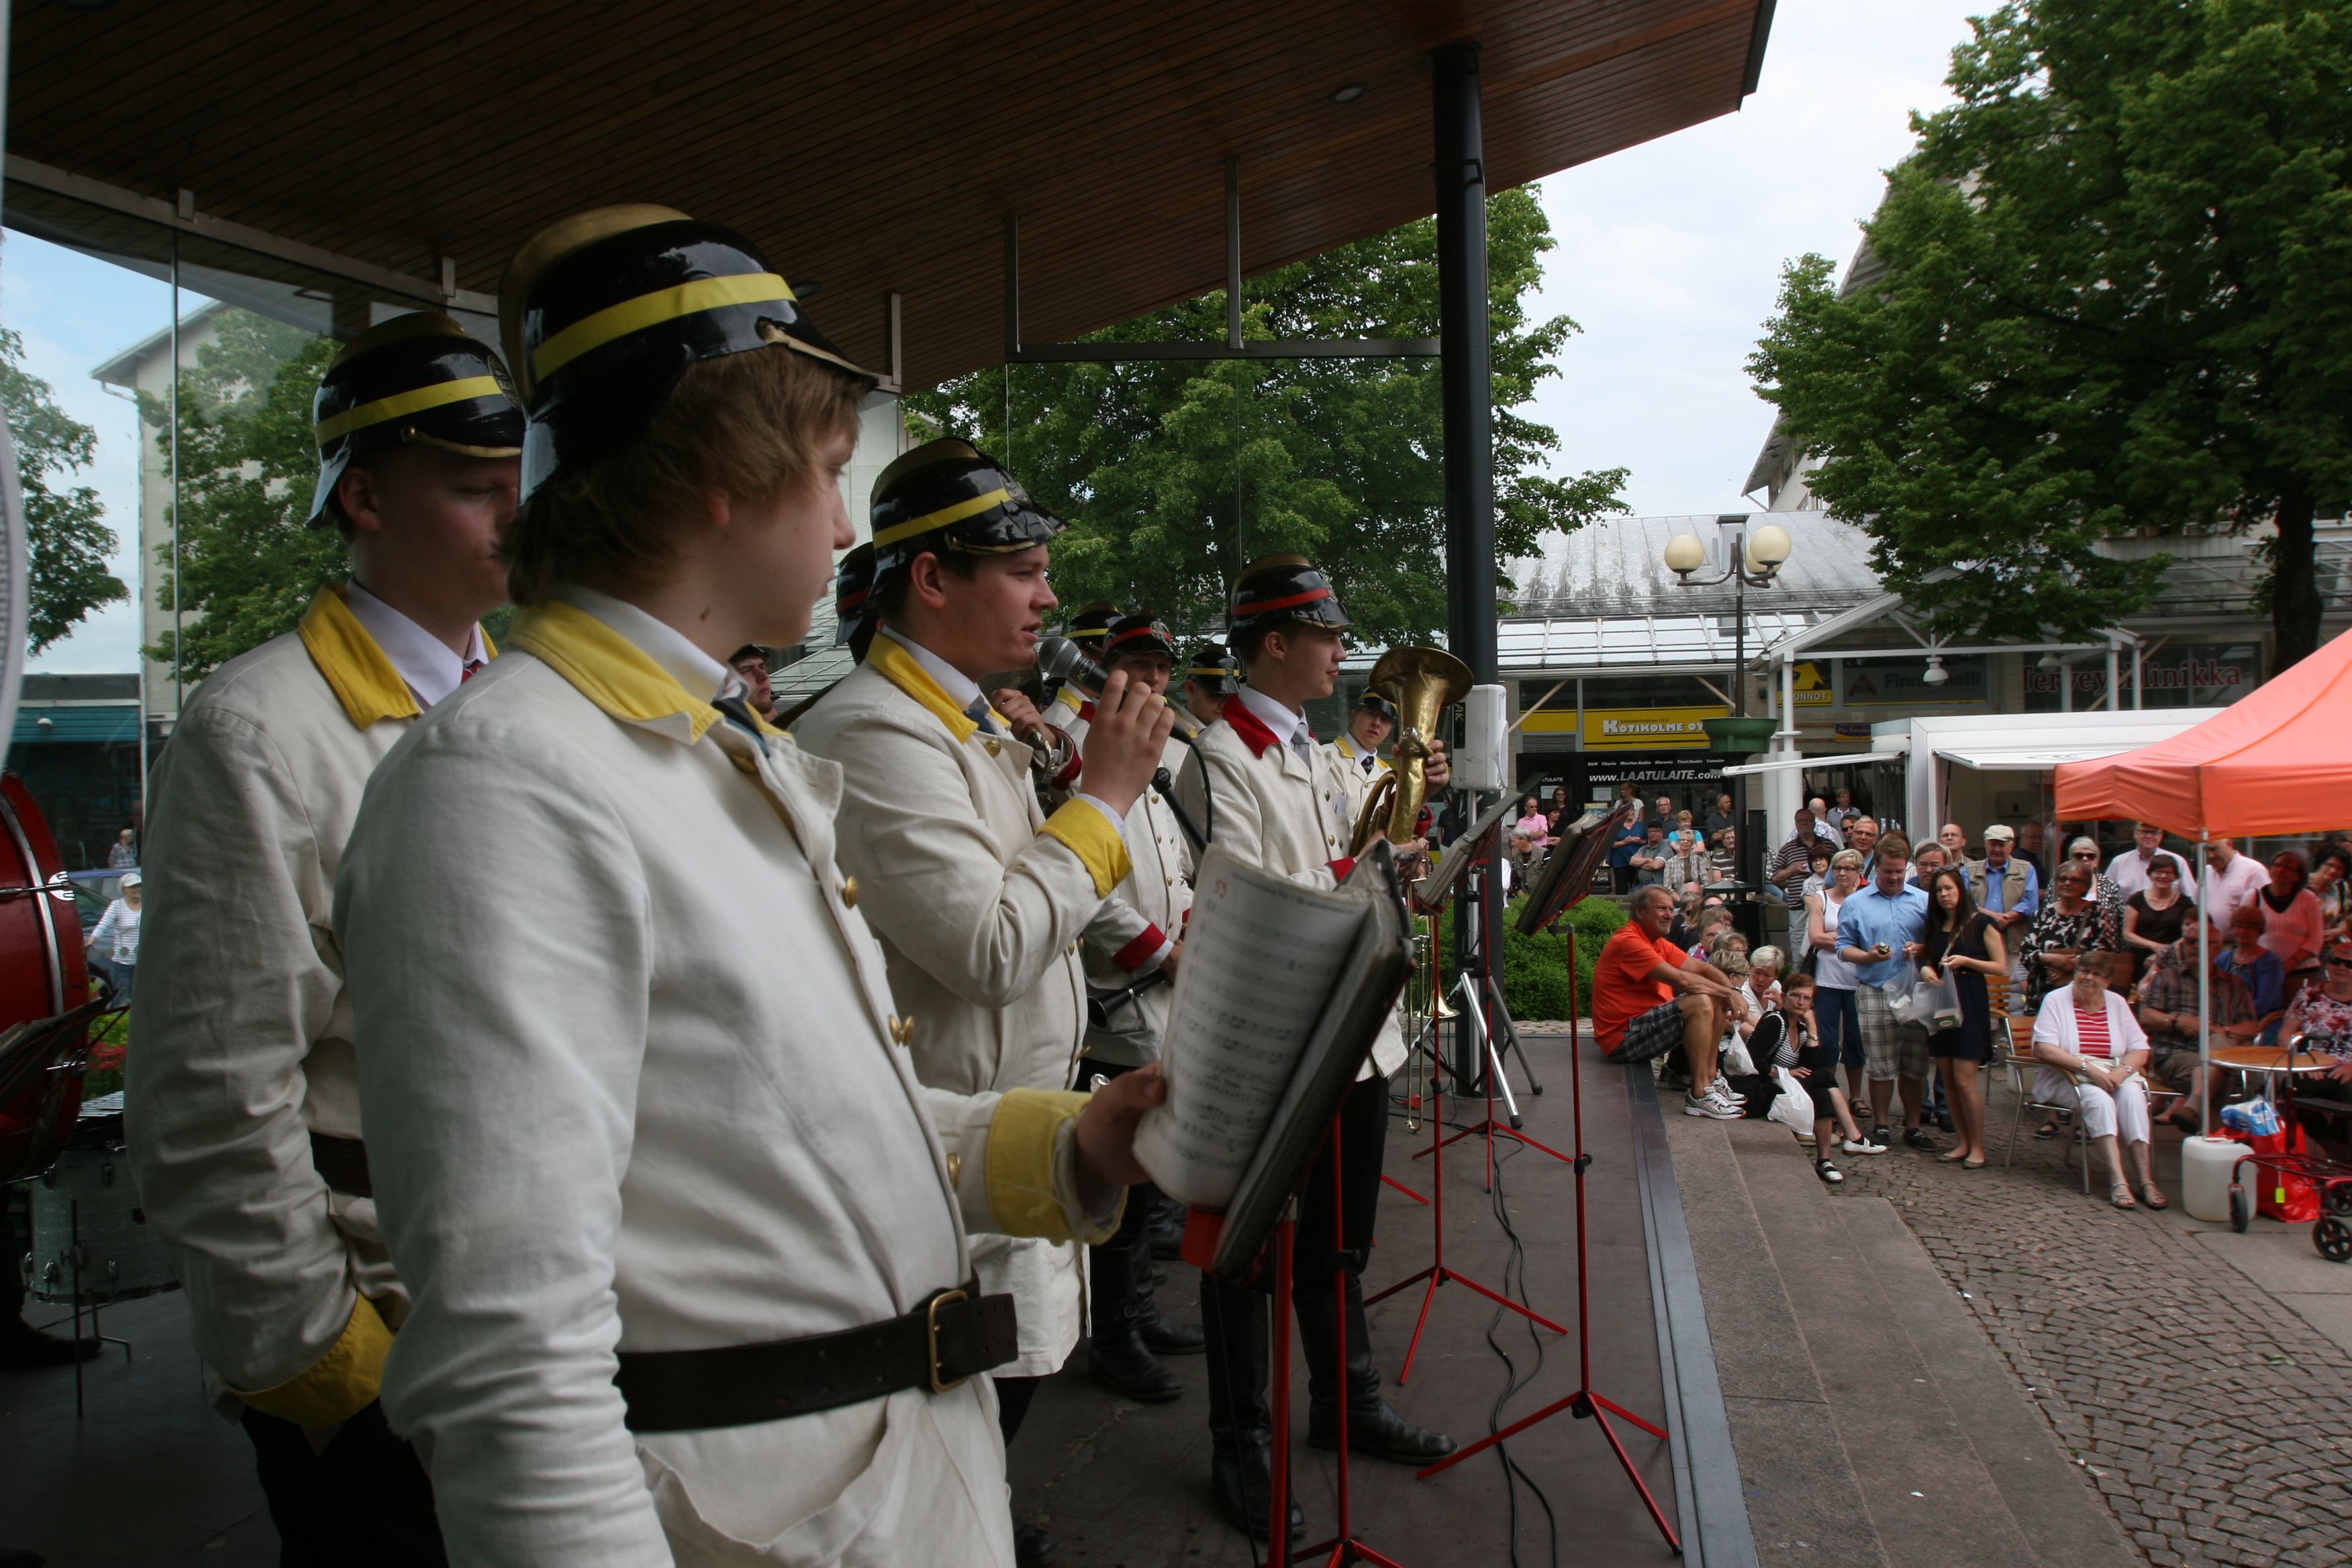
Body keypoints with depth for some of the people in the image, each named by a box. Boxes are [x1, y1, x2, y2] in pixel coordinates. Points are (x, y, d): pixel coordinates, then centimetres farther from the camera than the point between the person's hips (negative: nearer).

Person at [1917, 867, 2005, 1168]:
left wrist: (1965, 961, -17)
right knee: (1948, 1078, 6)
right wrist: (1925, 968, 1)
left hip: (1970, 1004, -6)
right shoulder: (1935, 926, 14)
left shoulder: (1980, 922, -4)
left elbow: (2001, 967, -5)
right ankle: (1962, 1141, 14)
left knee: (1965, 1079, -9)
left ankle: (1978, 1147, 0)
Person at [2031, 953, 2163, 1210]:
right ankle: (2118, 1180, -37)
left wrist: (2122, 1072, -16)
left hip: (2116, 1073, 3)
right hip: (2069, 1076, -3)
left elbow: (2140, 1049, 5)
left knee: (2132, 1094, -28)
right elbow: (2043, 1049, -13)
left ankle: (2146, 1179, -30)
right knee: (2098, 1098, -33)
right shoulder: (2056, 1000, -1)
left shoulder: (2117, 1003, 11)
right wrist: (2088, 1068, -22)